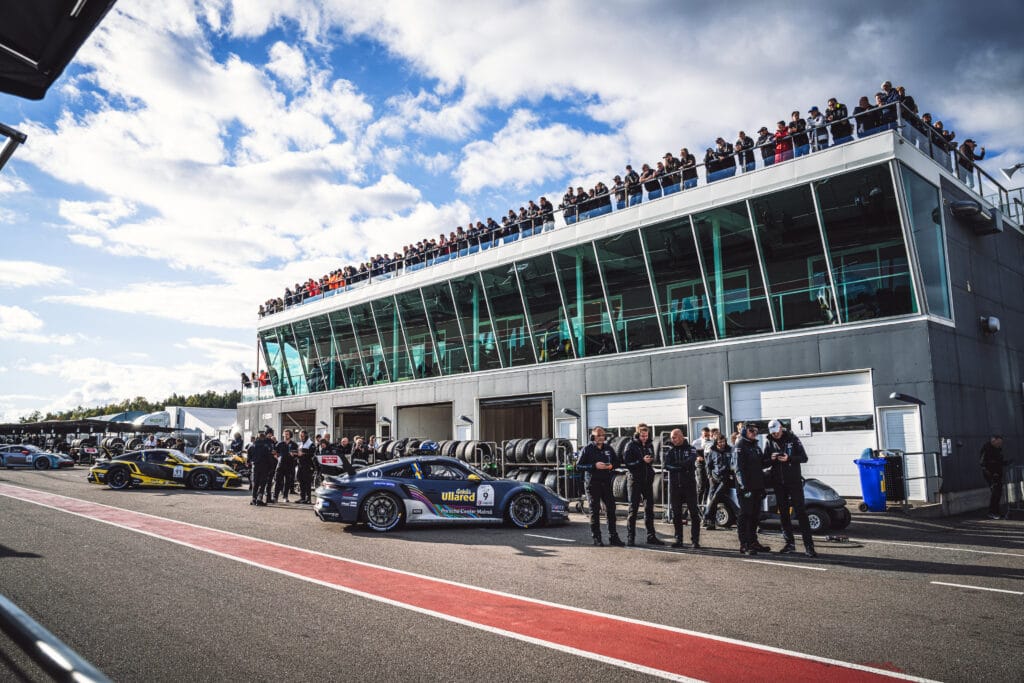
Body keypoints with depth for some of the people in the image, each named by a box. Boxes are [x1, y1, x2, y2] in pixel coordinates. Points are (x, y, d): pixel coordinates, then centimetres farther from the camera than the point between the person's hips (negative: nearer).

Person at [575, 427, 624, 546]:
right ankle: (596, 538, 9)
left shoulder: (608, 448, 9)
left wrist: (611, 466, -5)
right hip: (592, 483, -4)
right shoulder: (587, 449, -4)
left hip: (606, 483, 4)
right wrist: (594, 466, -17)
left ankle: (613, 537, 10)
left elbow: (616, 461, 18)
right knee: (594, 511, 1)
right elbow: (579, 466, -7)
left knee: (611, 509, 2)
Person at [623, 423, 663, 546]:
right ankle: (630, 537, 3)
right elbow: (627, 463, -11)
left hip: (648, 480, 5)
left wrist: (650, 460, -2)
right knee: (633, 508, -2)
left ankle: (651, 536, 15)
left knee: (649, 508, 8)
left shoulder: (650, 445, 9)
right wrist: (642, 461, -20)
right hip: (635, 480, -5)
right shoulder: (631, 445, -6)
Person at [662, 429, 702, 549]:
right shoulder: (670, 450, 9)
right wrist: (683, 466, -20)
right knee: (676, 514, 6)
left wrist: (676, 465, -24)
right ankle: (679, 540, 15)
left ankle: (695, 541, 2)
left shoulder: (690, 449, 2)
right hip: (674, 485, 3)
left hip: (689, 484, -3)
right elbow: (666, 464, -8)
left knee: (694, 513, -3)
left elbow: (691, 459, -19)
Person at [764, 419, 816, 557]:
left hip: (794, 481, -4)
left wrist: (789, 458, -22)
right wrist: (771, 459, -14)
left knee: (801, 512, -7)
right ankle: (790, 544, 18)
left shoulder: (792, 439, -4)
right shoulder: (769, 442, 5)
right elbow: (764, 462, 9)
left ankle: (809, 546, -7)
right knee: (783, 513, 8)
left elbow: (804, 458, -5)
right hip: (778, 483, 4)